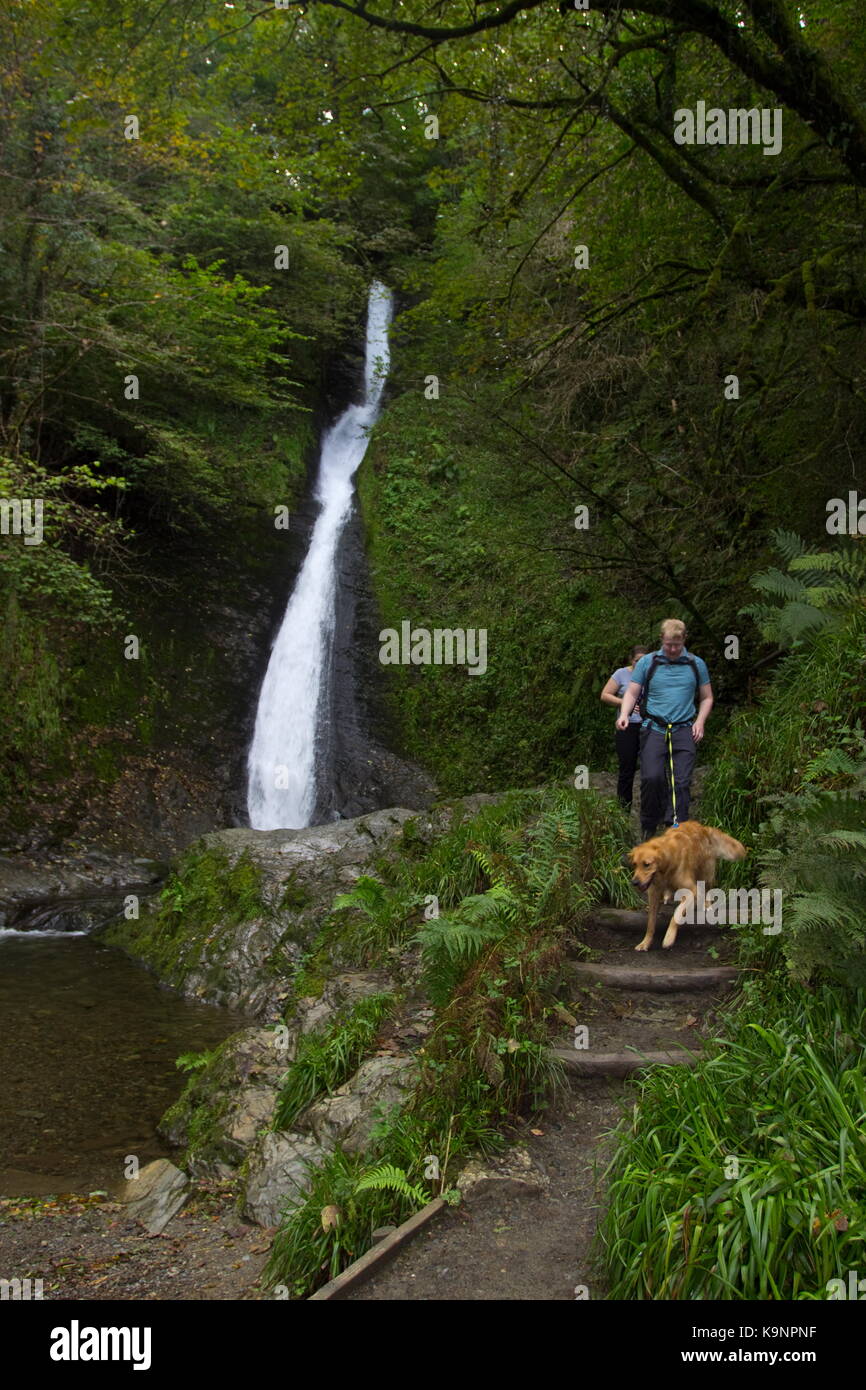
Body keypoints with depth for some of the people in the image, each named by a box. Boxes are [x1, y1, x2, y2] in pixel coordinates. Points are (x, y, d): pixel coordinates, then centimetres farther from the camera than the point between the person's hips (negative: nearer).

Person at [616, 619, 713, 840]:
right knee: (652, 778, -14)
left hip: (684, 731, 1)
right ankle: (649, 828, 3)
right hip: (654, 729, -1)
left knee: (681, 782, -8)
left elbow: (706, 697, 19)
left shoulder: (696, 664, 12)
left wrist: (700, 721, 2)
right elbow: (632, 693, 8)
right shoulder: (647, 662, 7)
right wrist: (624, 714, -11)